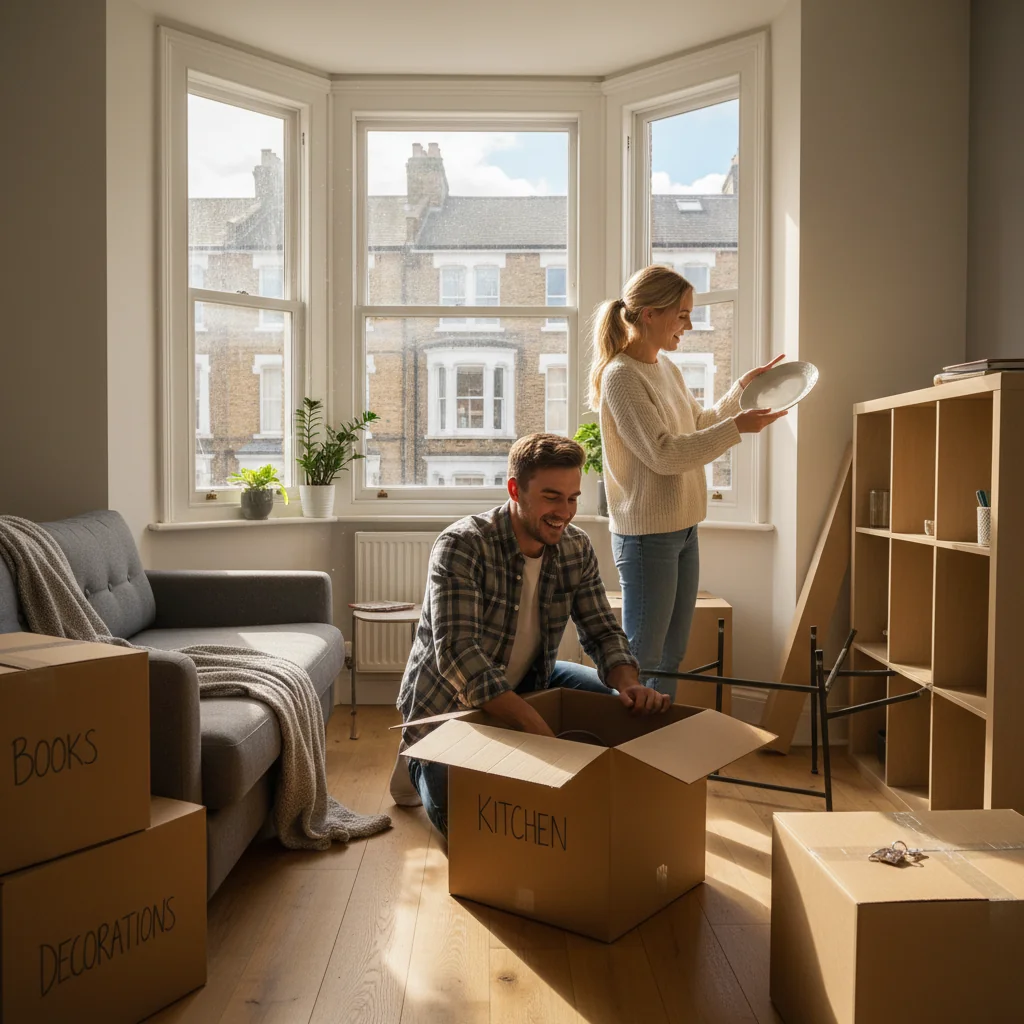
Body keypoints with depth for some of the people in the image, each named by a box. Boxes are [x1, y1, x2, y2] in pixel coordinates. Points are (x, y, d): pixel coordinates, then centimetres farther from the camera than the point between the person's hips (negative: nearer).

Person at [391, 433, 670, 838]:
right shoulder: (461, 546, -29)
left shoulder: (577, 548, -10)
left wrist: (629, 684, -29)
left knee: (618, 704, -7)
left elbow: (602, 631, -5)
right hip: (449, 701, -5)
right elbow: (457, 655, -38)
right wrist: (538, 728, -46)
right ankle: (421, 763, 15)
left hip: (526, 683, 6)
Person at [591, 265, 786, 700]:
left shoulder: (667, 368, 12)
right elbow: (663, 453, -22)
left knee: (672, 654, 16)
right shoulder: (620, 375, -16)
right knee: (642, 658, 0)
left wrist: (742, 387, 17)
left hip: (684, 529, 9)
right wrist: (736, 427, -22)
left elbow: (700, 424, 25)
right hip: (647, 535, -9)